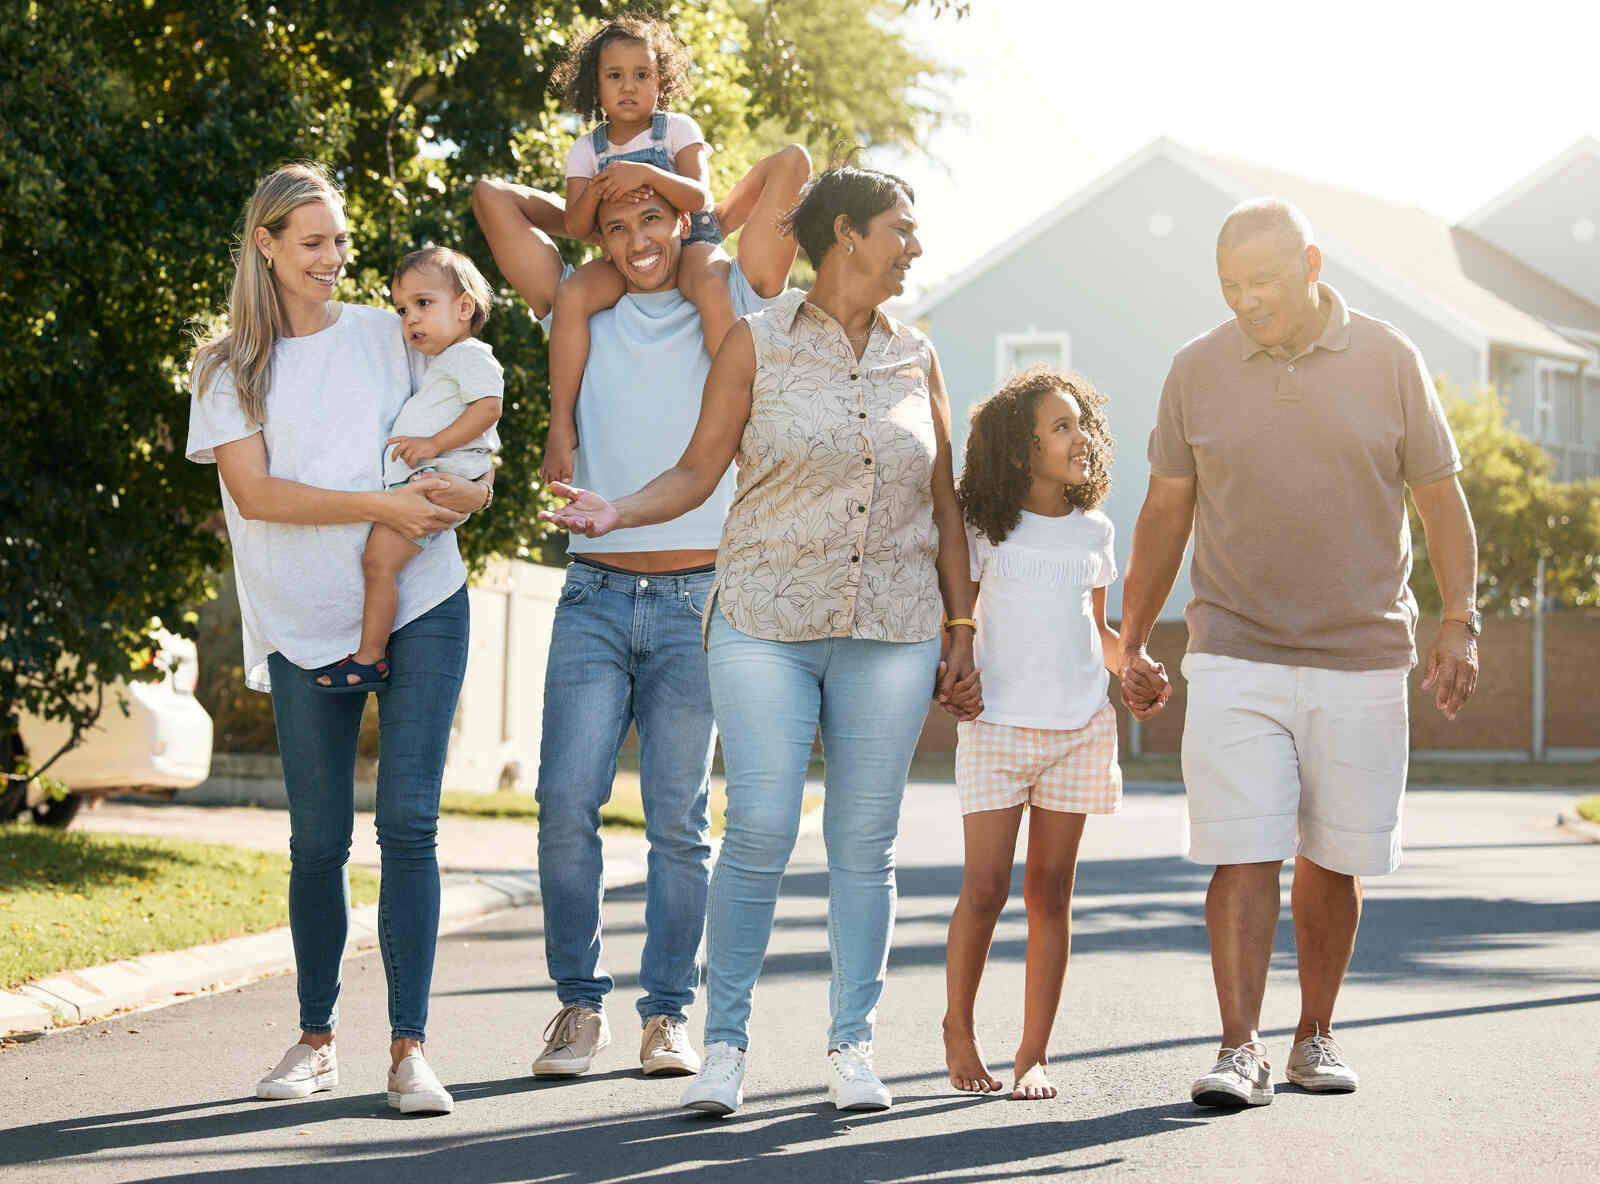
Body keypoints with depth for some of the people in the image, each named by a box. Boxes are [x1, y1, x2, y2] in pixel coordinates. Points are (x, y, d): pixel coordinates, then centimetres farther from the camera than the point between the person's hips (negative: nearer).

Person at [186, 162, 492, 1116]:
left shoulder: (389, 335, 9)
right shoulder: (229, 367, 5)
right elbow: (254, 492, -8)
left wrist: (465, 489, -11)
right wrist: (383, 506, -17)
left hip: (421, 607, 0)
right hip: (305, 625, 0)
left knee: (408, 823, -8)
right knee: (318, 841, 5)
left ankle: (410, 1047, -7)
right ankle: (317, 1039, 19)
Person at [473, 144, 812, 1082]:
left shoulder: (729, 307, 6)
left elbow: (793, 166, 1)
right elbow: (495, 197, 12)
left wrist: (706, 225, 13)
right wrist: (583, 222, 21)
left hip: (697, 598, -1)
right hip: (595, 597, 2)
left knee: (680, 818, 0)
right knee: (567, 803, -7)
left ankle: (670, 1014, 9)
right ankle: (580, 1005, 6)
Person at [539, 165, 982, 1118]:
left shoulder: (916, 358, 12)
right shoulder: (757, 343, 3)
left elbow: (943, 501, 15)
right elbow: (699, 471, 3)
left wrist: (963, 630, 12)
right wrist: (619, 513, -15)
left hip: (891, 630, 3)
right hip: (767, 624, -2)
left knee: (865, 844, 3)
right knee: (760, 832, -9)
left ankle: (854, 1048, 11)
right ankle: (726, 1043, 2)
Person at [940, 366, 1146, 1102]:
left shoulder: (1094, 532, 9)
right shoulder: (986, 529, -1)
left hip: (1080, 729, 3)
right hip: (997, 726, -3)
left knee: (1050, 891, 3)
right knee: (985, 888, -8)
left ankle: (1033, 1055, 8)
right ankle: (958, 1027, 13)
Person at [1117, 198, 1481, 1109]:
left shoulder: (1388, 360, 0)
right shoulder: (1199, 370, 3)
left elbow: (1441, 498, 5)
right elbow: (1166, 512, 10)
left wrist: (1461, 621, -4)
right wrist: (1132, 642, 11)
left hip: (1362, 658, 0)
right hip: (1236, 659, 0)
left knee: (1333, 859, 7)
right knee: (1244, 855, -9)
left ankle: (1317, 1034, 21)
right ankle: (1241, 1050, -7)